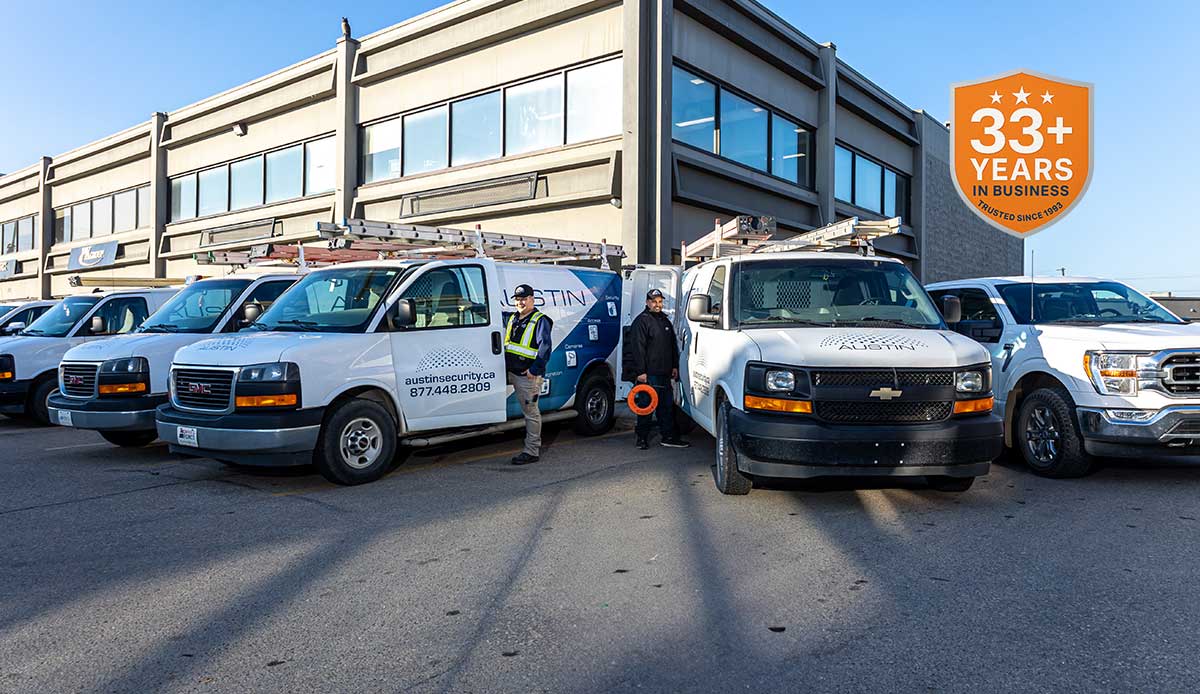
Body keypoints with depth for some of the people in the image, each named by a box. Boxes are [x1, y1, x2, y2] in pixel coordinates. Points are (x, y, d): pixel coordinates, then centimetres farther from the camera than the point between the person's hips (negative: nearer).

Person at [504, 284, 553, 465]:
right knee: (527, 411, 18)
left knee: (531, 412, -3)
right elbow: (506, 343, 24)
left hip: (528, 376, -8)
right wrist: (507, 368, 16)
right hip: (513, 373, 8)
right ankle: (535, 443, 32)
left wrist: (535, 370, -23)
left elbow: (545, 347, -19)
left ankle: (531, 452, 2)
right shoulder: (513, 319, 15)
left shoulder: (540, 320, -10)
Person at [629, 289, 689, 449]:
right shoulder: (641, 321, -7)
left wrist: (675, 366, 17)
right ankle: (642, 438, 8)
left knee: (667, 405, 9)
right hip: (649, 373, -8)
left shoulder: (665, 320, 18)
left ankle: (669, 437, 16)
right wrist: (641, 371, -18)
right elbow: (638, 348, -13)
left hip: (665, 373, 8)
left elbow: (673, 345, 24)